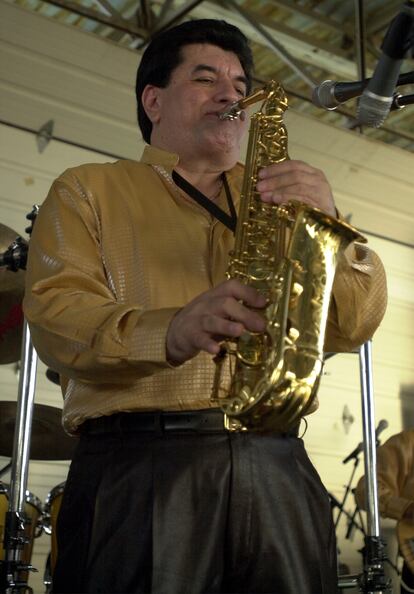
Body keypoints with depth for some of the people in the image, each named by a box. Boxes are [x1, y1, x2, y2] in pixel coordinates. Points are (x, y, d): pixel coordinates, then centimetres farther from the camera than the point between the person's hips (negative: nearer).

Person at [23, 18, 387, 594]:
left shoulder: (279, 195, 22)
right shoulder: (88, 190, 14)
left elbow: (354, 325, 11)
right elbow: (54, 314, -3)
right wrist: (171, 331, -21)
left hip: (277, 463, 3)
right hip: (137, 463, -2)